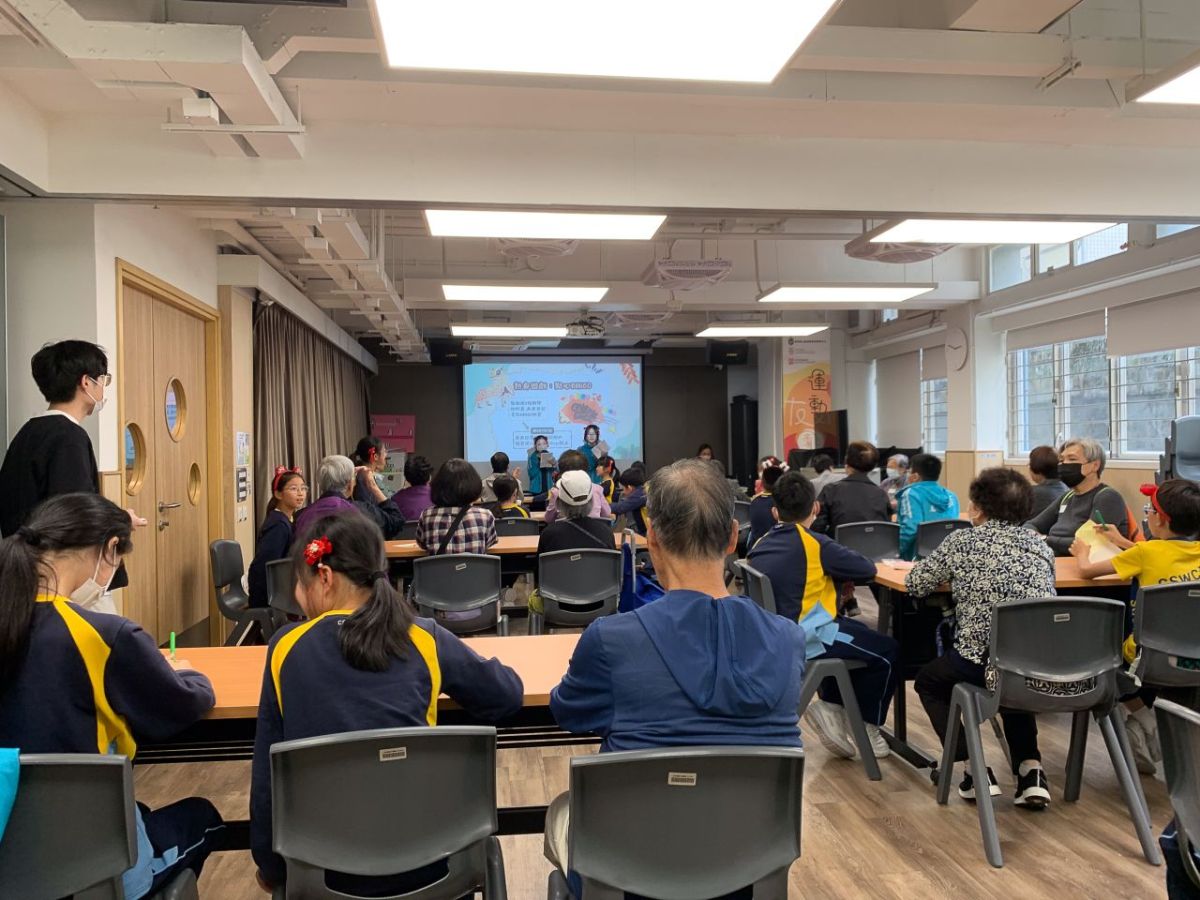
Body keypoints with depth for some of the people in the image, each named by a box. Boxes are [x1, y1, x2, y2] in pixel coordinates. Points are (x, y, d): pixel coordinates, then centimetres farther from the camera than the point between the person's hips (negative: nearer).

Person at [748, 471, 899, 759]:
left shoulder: (761, 543, 6)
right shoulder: (814, 543, -15)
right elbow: (867, 568, -6)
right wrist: (836, 570, 12)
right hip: (804, 639, -8)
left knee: (855, 632, 29)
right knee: (887, 651, 10)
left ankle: (832, 707, 23)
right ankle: (864, 726, 20)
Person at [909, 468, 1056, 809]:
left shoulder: (961, 541, 1)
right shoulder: (1039, 544, 12)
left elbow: (914, 585, 11)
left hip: (983, 663, -4)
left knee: (928, 681, 27)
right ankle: (1030, 768, 22)